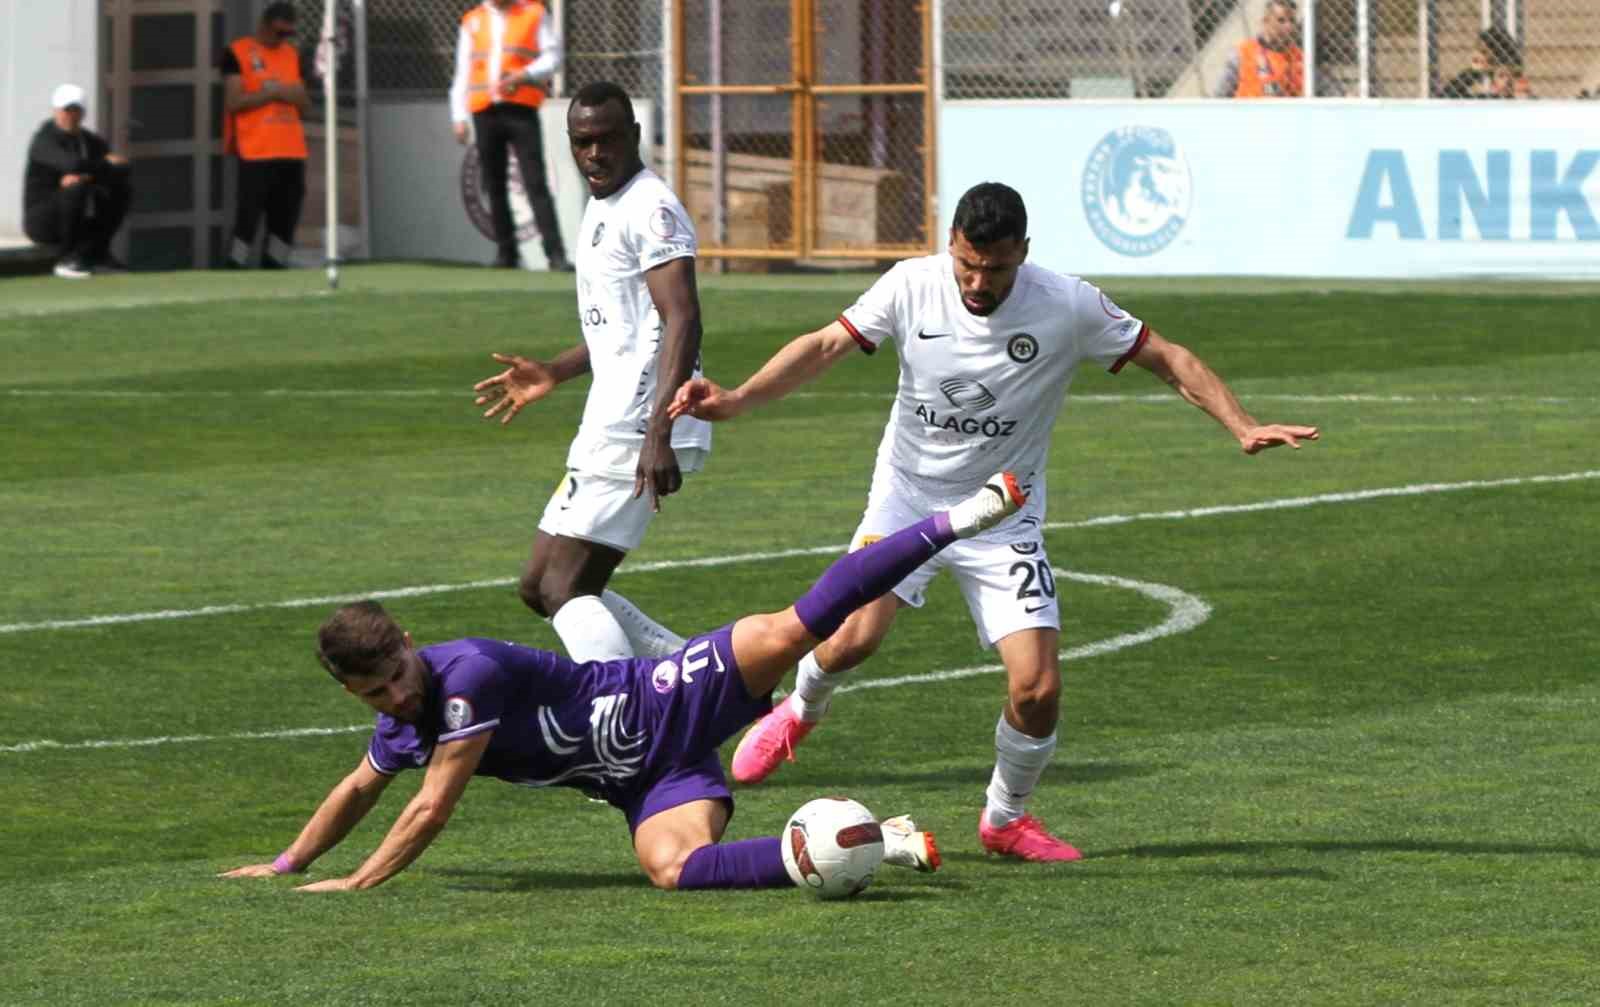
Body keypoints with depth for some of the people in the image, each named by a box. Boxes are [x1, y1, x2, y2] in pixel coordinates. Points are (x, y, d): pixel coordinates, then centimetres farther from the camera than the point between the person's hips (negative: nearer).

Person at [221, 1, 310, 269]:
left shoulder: (292, 54, 17)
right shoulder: (237, 53, -1)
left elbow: (305, 109, 19)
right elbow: (233, 102, -11)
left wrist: (299, 97, -4)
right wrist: (274, 92, -15)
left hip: (292, 153, 6)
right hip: (255, 154, -6)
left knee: (286, 221, 3)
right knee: (247, 219, -10)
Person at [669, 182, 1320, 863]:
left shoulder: (1069, 307, -14)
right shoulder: (911, 286, -12)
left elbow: (1168, 360, -6)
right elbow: (826, 345, -8)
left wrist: (1242, 426, -17)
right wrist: (736, 400, -20)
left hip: (1004, 518, 0)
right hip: (906, 498, 0)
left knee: (1038, 686, -13)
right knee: (855, 636, -24)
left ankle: (1004, 818, 17)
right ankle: (800, 712, 13)